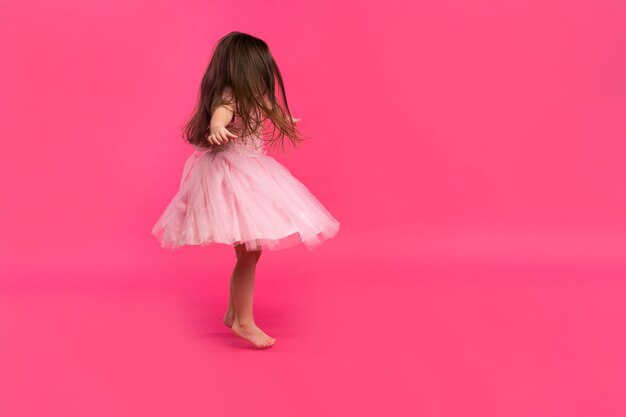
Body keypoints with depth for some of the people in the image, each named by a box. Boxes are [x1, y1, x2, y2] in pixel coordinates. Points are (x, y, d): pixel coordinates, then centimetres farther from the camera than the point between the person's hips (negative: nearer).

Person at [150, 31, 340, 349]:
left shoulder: (245, 99, 14)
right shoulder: (228, 98, -16)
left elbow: (264, 111, 36)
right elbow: (219, 115, -40)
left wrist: (284, 121, 55)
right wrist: (217, 130, -64)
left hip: (245, 173, 10)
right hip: (232, 176, -10)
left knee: (247, 251, 13)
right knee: (249, 251, -8)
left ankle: (234, 312, 25)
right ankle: (244, 322, 3)